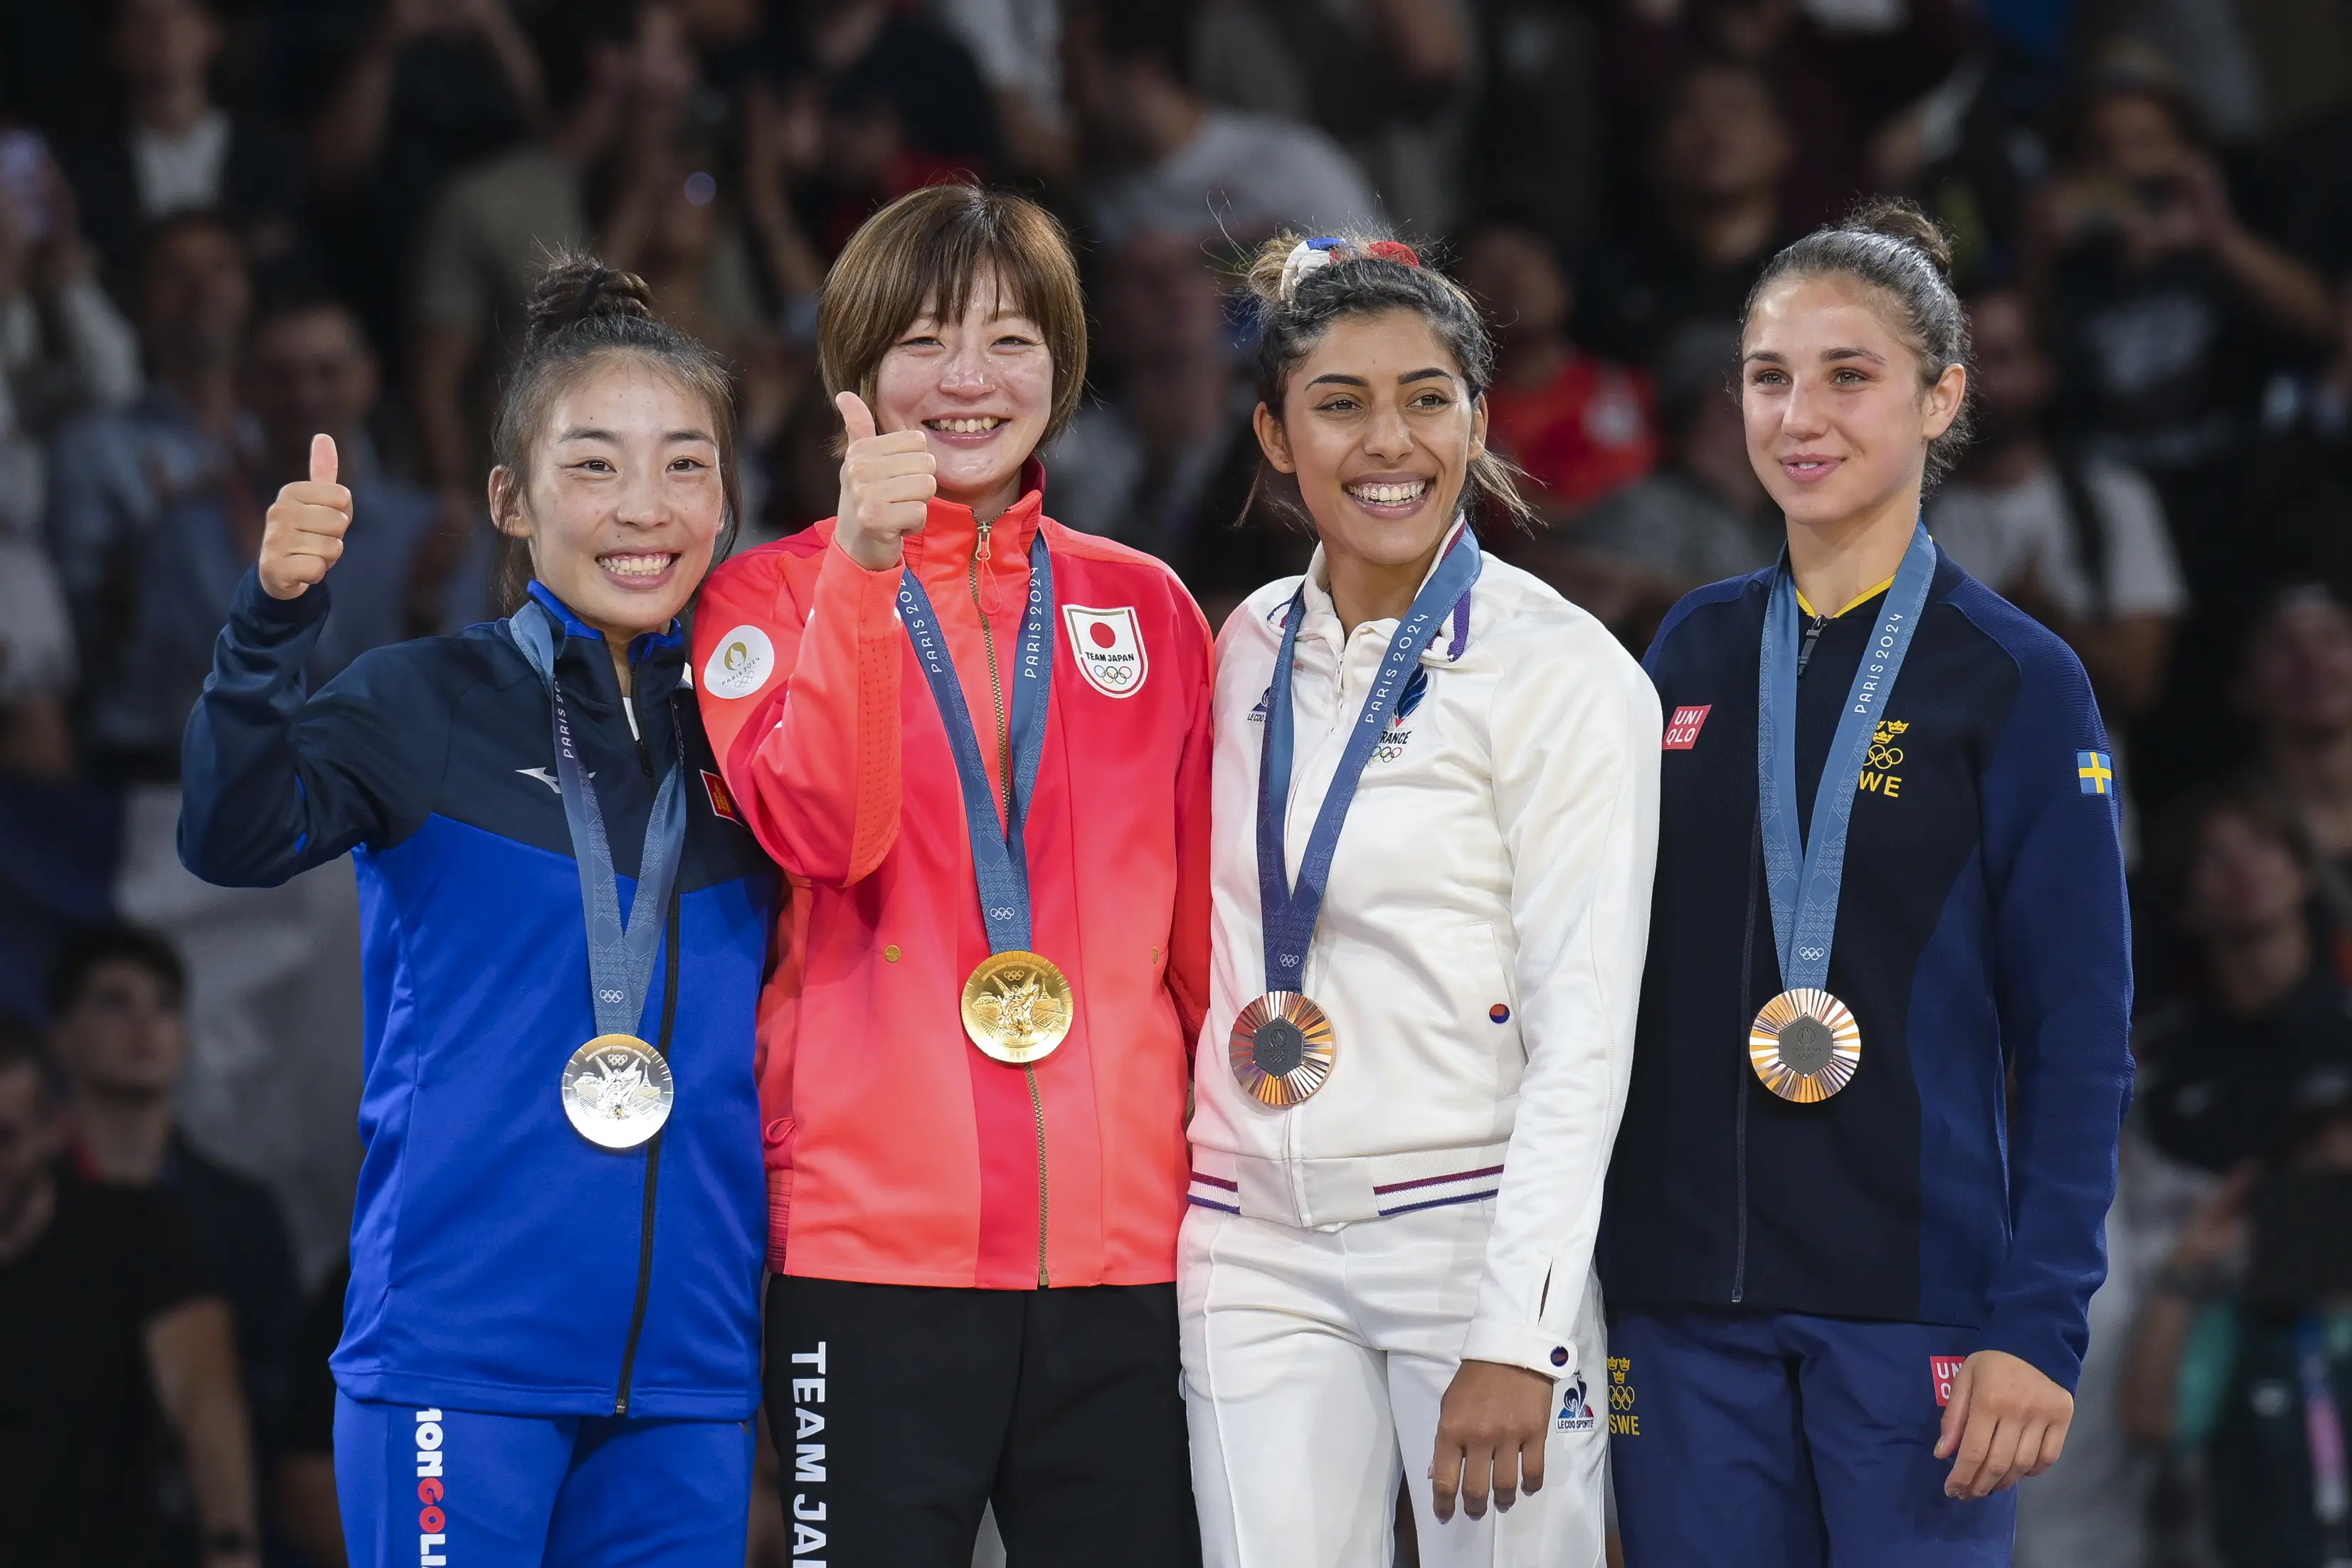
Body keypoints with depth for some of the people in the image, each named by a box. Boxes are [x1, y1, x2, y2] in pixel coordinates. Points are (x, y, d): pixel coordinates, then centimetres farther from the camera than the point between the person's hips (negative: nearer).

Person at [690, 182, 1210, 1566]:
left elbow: (1200, 928, 17)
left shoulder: (1150, 610, 14)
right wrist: (865, 572, -22)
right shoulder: (775, 594, 5)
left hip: (1123, 1233, 3)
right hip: (876, 1232, -3)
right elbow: (817, 832, -13)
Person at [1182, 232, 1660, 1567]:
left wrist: (1516, 1335, -17)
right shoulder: (1250, 652, 10)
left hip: (1474, 1235, -4)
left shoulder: (1564, 673, -6)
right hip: (1261, 1253, 4)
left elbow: (1586, 1032, -11)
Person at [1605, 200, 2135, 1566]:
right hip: (1684, 1299, 4)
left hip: (1915, 1298, -4)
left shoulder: (2017, 678, -3)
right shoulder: (1695, 655, 9)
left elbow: (2080, 1038, -5)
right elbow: (1629, 971, 14)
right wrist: (1585, 1272, 6)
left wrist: (2039, 1324, -13)